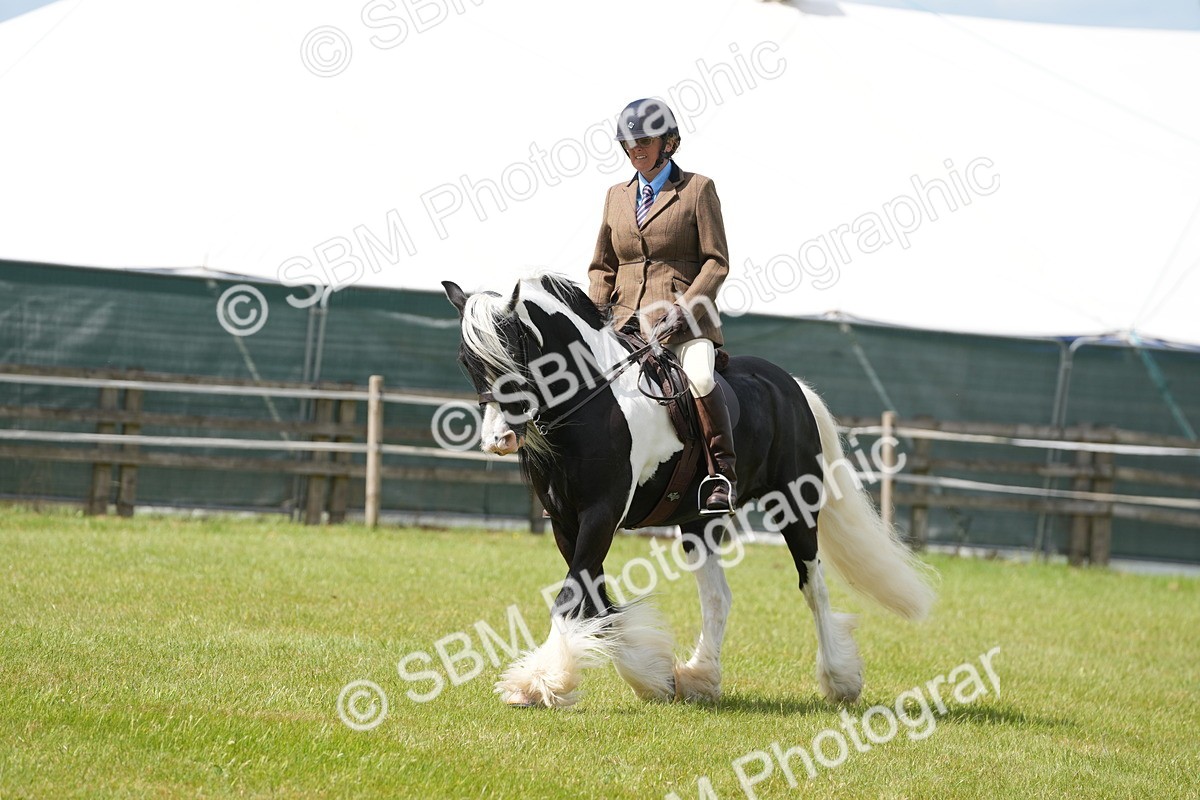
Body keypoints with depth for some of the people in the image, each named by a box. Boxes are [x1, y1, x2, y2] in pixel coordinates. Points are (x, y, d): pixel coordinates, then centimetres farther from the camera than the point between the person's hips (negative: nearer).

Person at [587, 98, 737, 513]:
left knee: (699, 375, -33)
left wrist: (682, 308, -16)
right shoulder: (617, 195, 18)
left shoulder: (698, 189, 4)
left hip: (686, 319, -5)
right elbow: (603, 266, 21)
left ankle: (724, 476, -25)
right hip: (625, 320, 5)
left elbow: (716, 262, -2)